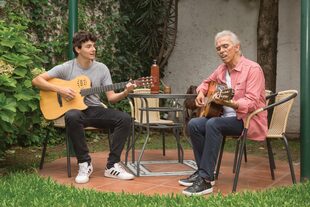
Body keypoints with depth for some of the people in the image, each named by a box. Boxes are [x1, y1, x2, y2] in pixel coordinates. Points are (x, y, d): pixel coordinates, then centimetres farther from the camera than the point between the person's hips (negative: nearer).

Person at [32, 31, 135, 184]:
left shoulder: (102, 68, 6)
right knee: (72, 117, -40)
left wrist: (125, 93, -17)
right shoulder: (66, 68, -2)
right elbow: (37, 80, -5)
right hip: (76, 109, -3)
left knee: (124, 118, -22)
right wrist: (59, 89, -17)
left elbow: (111, 97, 3)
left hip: (95, 110, 3)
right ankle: (84, 163, -24)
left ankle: (112, 166, -16)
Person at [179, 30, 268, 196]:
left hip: (249, 120, -8)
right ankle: (203, 171, -2)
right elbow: (207, 82, 30)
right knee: (194, 124, -11)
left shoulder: (252, 69, -13)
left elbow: (252, 103, -23)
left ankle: (206, 180, -30)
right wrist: (201, 93, 8)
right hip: (228, 117, 8)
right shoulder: (222, 69, 9)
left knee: (213, 124, -31)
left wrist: (228, 103, -39)